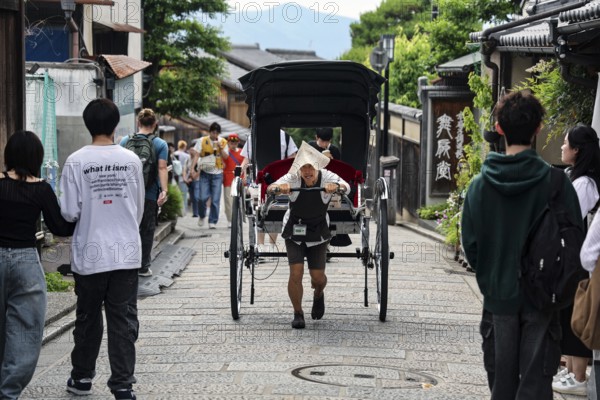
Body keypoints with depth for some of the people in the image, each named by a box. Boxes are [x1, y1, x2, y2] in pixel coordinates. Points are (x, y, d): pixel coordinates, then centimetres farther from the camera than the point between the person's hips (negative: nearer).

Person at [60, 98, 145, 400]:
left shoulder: (76, 161, -9)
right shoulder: (131, 160, -3)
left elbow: (69, 212, -8)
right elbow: (140, 208, 6)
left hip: (89, 254, -1)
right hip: (126, 252, 1)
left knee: (88, 317, 14)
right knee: (123, 320, 3)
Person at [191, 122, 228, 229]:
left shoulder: (223, 142, 7)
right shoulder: (202, 141, 2)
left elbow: (226, 156, 3)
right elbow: (196, 155, -1)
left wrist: (220, 148, -13)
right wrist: (193, 169, -10)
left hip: (217, 173, 1)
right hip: (205, 172, -1)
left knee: (215, 199, -1)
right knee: (202, 197, -8)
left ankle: (212, 221, 7)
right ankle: (201, 216, 19)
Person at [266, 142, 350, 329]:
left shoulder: (326, 176, -15)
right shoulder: (293, 178, -16)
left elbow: (346, 186, -31)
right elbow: (270, 187, -30)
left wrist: (336, 186, -55)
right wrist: (280, 187, -54)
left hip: (318, 233, 1)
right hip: (294, 232, -1)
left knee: (318, 276, 2)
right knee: (296, 273, -11)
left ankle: (318, 295, 38)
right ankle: (298, 314, 6)